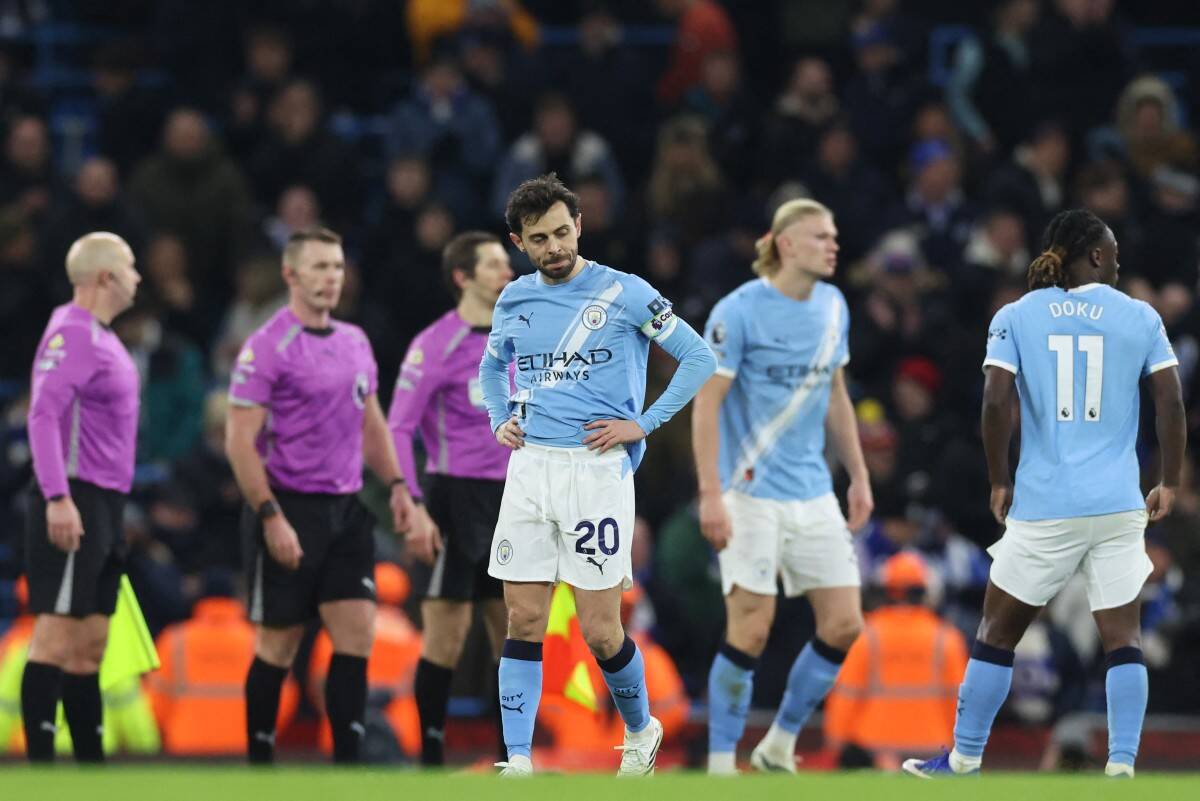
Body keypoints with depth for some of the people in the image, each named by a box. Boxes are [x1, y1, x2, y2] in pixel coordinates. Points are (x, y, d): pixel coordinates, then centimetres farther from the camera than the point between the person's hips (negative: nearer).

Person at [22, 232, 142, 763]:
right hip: (74, 507, -10)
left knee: (89, 647, 10)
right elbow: (43, 415, -23)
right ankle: (40, 762, -11)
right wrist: (57, 498, -31)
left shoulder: (100, 337, 16)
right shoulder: (70, 334, -13)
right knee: (57, 636, -10)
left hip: (103, 507, 10)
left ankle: (91, 762, 13)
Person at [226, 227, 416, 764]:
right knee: (278, 645, 1)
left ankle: (347, 763, 1)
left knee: (357, 633, -2)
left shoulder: (354, 341, 12)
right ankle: (259, 763, 12)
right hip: (290, 510, -6)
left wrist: (396, 484, 11)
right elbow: (239, 440, -14)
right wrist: (271, 516, -19)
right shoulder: (267, 347, -11)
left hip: (346, 510, 6)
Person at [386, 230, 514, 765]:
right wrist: (413, 508, -19)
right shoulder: (435, 345, -9)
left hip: (508, 500, 6)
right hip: (455, 497, -6)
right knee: (445, 636, -5)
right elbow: (398, 429, -11)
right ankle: (431, 759, 2)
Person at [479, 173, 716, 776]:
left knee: (599, 631, -2)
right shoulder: (514, 301, 10)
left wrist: (643, 424, -6)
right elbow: (492, 367, 30)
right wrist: (500, 419, 11)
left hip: (596, 471, -4)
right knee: (524, 621, 0)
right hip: (529, 468, 4)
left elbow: (699, 358, -2)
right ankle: (517, 764, 1)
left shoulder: (623, 293, -5)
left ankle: (640, 731, 24)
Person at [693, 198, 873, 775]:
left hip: (813, 492, 6)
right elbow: (707, 402, -12)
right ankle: (720, 765, 2)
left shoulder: (832, 307, 8)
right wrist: (710, 494, -18)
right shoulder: (740, 311, -11)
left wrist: (858, 476, 18)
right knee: (750, 631, -9)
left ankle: (779, 746, 15)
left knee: (843, 624, 0)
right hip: (752, 494, -6)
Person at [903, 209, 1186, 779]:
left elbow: (997, 402, -8)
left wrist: (999, 482, 3)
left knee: (998, 630, 11)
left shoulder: (1016, 318, 2)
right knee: (1122, 636, 5)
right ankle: (1122, 766, -4)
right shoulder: (1139, 317, 3)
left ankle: (964, 760, 15)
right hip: (1118, 506, 0)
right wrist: (1170, 485, 8)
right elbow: (1171, 404, -2)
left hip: (1044, 506, 0)